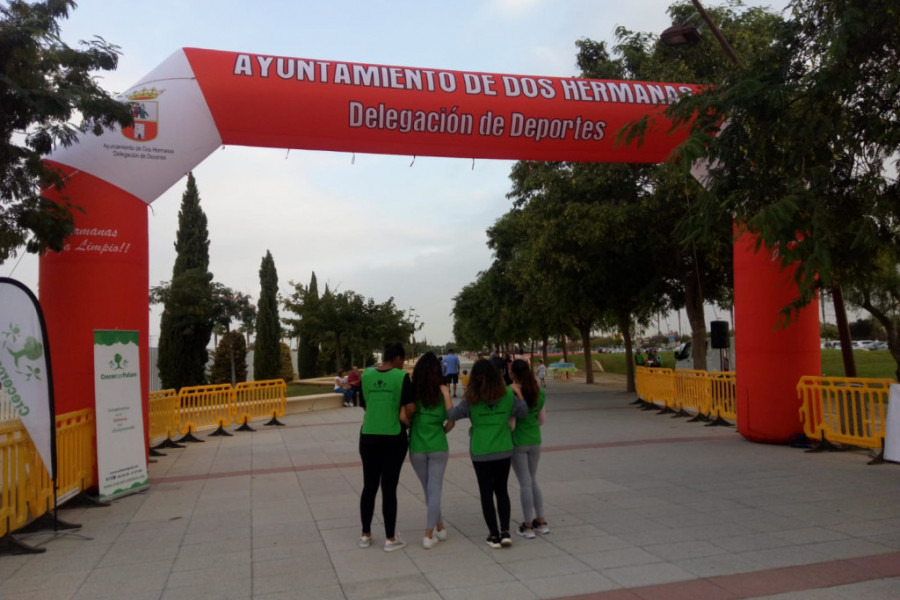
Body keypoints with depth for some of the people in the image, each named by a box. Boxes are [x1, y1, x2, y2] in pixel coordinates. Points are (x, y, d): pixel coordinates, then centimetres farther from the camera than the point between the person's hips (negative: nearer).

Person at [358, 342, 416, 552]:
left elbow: (364, 405, 8)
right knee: (389, 487, 4)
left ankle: (365, 535, 23)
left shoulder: (366, 375, 2)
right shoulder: (402, 377, -10)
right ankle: (390, 538, 13)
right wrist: (405, 418, 5)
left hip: (368, 437, 4)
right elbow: (410, 409, -14)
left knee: (369, 486, 14)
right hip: (394, 438, -3)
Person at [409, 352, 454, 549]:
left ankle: (440, 528, 30)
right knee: (434, 490, 6)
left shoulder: (412, 389, -4)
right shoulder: (442, 389, -5)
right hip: (438, 446, -1)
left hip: (417, 447, 1)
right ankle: (429, 535, 3)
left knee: (428, 489, 18)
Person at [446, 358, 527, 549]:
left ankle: (494, 535, 12)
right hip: (504, 451, 2)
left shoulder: (471, 399, -12)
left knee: (486, 493, 9)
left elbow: (452, 415, -5)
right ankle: (505, 531, 9)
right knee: (502, 490, 16)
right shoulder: (507, 395, -6)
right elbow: (523, 413, 4)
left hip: (480, 453, -2)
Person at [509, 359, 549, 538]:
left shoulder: (509, 392, -17)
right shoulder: (539, 392, 1)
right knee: (532, 481, 19)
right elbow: (542, 419, 8)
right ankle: (541, 521, 23)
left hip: (518, 442, -5)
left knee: (525, 483, 3)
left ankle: (528, 526, 12)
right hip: (535, 440, 5)